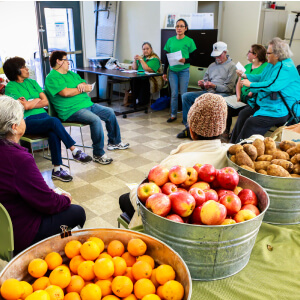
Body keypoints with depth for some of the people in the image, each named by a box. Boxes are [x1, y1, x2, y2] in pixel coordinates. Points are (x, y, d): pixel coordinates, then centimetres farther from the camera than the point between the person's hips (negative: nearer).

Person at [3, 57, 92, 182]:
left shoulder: (32, 82, 19)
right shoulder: (10, 87, 1)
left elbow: (46, 102, 9)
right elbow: (25, 106, -14)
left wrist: (29, 103, -4)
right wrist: (37, 99, 3)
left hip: (42, 115, 5)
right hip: (27, 121, -5)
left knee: (54, 133, -30)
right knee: (54, 121, -32)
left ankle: (57, 169, -28)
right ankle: (75, 152, -22)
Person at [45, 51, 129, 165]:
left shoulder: (71, 74, 21)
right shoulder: (52, 78, -7)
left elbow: (88, 86, 18)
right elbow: (65, 92, -22)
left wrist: (83, 85, -8)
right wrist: (82, 89, -7)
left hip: (88, 104, 10)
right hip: (72, 110, -10)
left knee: (110, 112, 7)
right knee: (95, 120, -31)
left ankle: (114, 142, 22)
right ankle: (98, 154, -22)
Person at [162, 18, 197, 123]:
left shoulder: (189, 41, -1)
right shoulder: (170, 40, 7)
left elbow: (193, 58, 0)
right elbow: (166, 58, 10)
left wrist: (185, 60, -20)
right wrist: (164, 72, 9)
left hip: (184, 71, -2)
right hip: (172, 70, 2)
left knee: (184, 94, -2)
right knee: (174, 94, 4)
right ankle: (173, 115, 15)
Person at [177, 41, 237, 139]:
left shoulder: (231, 66, 1)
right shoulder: (212, 66, 22)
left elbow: (229, 88, -8)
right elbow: (205, 80, 23)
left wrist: (214, 86, -21)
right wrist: (202, 84, -3)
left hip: (223, 94, -7)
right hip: (208, 92, 7)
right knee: (186, 96, -10)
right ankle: (188, 126, -12)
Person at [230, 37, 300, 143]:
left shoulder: (287, 68, -19)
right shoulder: (272, 64, 13)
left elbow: (271, 86, -30)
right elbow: (261, 77, 29)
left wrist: (250, 84, -19)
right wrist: (245, 75, 21)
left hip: (279, 110, -10)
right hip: (263, 104, 10)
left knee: (252, 122, -24)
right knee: (243, 114, -5)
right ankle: (233, 144, -1)